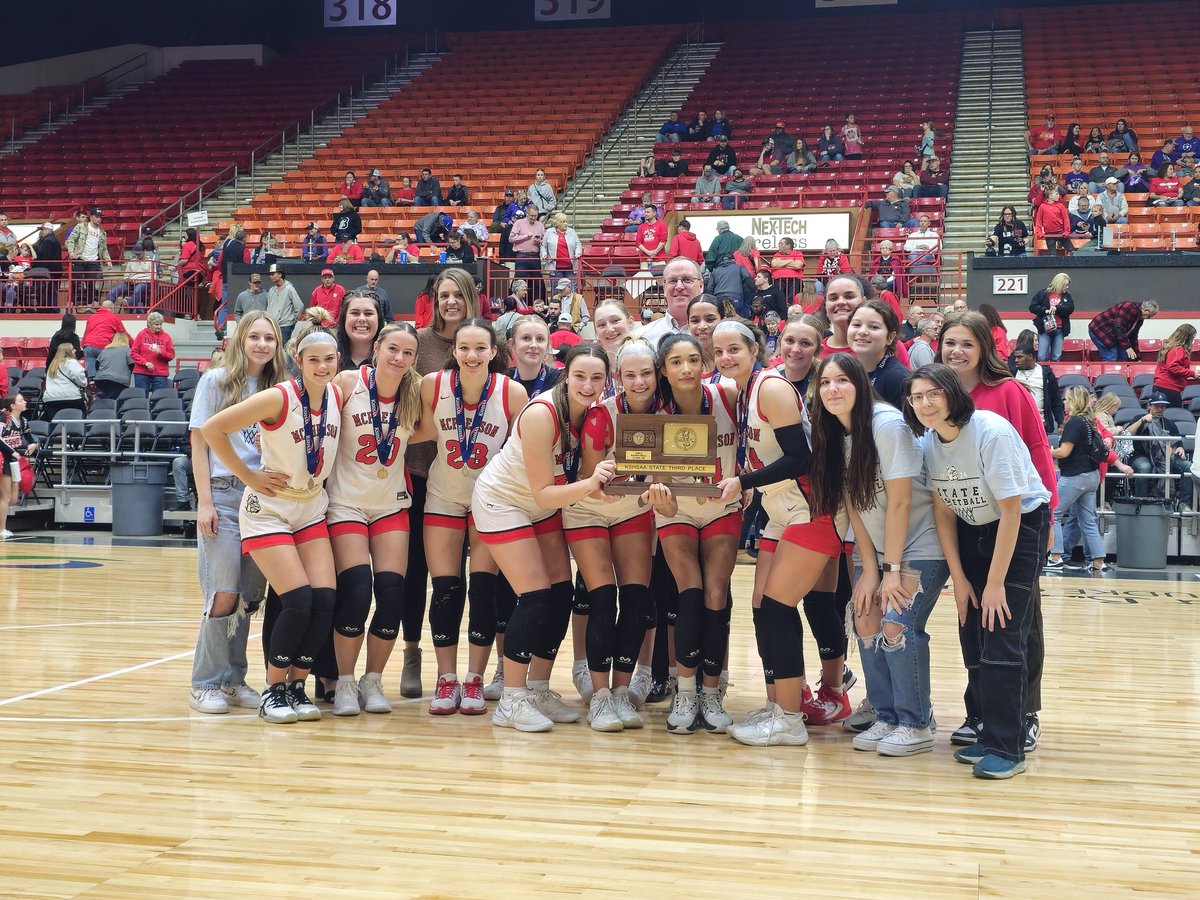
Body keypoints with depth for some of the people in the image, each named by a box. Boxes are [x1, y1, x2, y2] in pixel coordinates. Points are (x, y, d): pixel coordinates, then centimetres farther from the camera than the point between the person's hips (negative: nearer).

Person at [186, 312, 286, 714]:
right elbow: (199, 443, -2)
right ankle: (206, 684, 3)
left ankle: (234, 679, 16)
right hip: (223, 495, -4)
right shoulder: (216, 381, 1)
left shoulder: (278, 389, 12)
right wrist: (205, 502, -9)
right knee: (225, 594, -9)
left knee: (252, 595, 5)